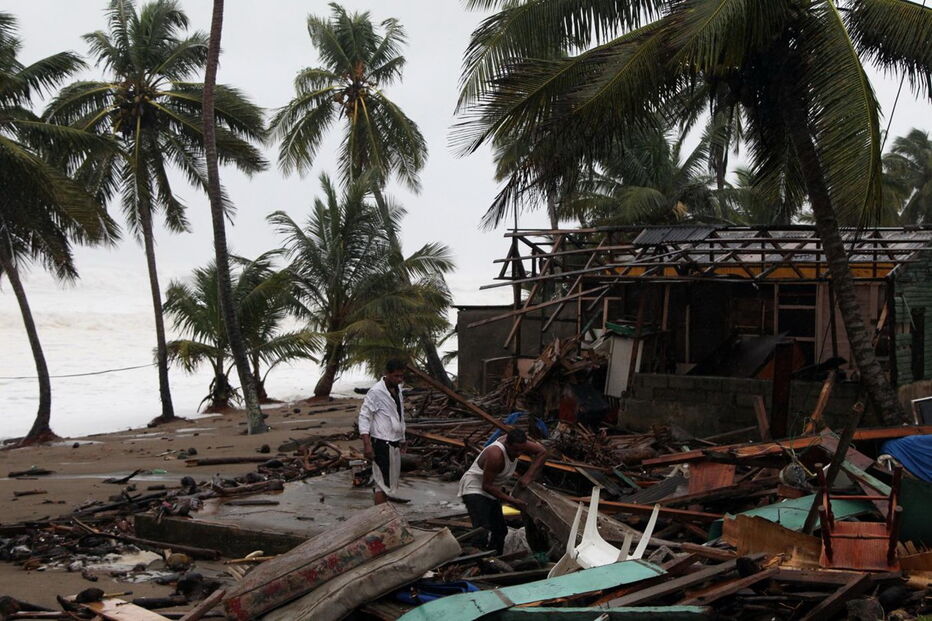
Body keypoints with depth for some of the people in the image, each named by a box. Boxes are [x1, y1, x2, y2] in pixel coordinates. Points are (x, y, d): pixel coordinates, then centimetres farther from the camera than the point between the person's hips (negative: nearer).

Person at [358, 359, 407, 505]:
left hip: (394, 443, 8)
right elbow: (364, 417, -15)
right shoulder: (376, 392, -14)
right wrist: (367, 444, -21)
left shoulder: (397, 390, 11)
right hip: (382, 443, -8)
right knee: (383, 483, -9)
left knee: (391, 482, 13)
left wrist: (402, 440, 21)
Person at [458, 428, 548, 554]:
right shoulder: (496, 455, -33)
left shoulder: (517, 444, -11)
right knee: (482, 529, -26)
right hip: (475, 489, -9)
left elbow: (542, 452, 0)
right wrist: (511, 500, -27)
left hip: (490, 491, 9)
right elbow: (486, 486, -28)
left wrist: (528, 476, -11)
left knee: (500, 530, 12)